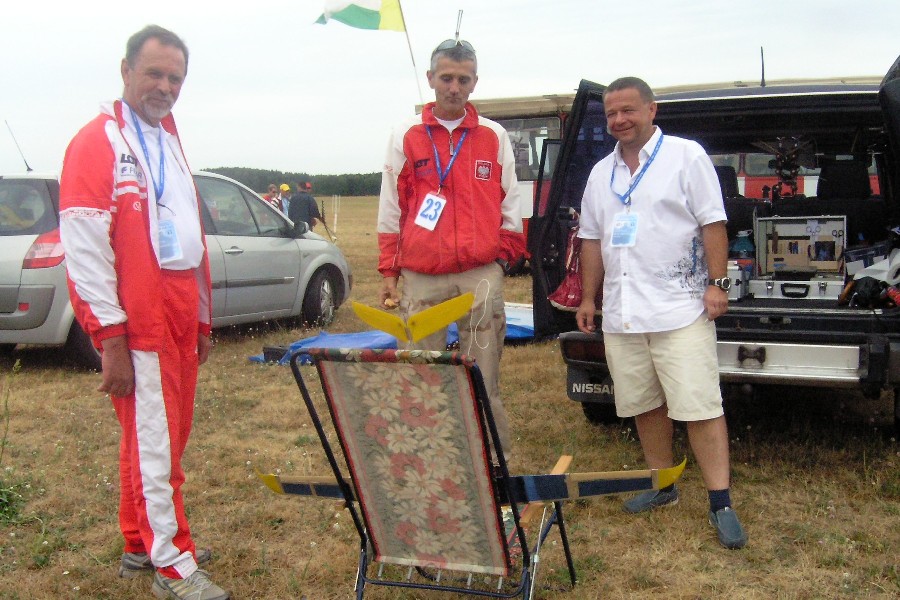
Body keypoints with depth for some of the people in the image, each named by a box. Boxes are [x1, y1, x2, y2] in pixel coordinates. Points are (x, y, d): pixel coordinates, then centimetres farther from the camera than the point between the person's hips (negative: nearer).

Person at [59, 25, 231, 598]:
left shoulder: (169, 143, 18)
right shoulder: (98, 143, -8)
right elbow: (85, 249, -15)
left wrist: (201, 320, 20)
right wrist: (111, 338, -18)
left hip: (179, 316, 8)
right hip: (136, 317, -8)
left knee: (171, 432, 15)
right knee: (154, 440, -2)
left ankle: (141, 543, 30)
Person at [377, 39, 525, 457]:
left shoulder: (494, 137, 9)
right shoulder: (405, 136, 8)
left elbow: (511, 204, 12)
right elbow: (390, 210, 9)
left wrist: (504, 255, 6)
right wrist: (388, 273, 7)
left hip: (481, 276, 0)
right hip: (421, 279, 1)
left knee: (484, 381, 1)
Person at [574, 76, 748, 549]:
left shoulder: (686, 156, 0)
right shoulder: (601, 173, 16)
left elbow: (712, 224, -5)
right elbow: (592, 240, 19)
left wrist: (716, 283, -12)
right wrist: (588, 297, 16)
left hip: (680, 310, -6)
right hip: (621, 314, 6)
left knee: (700, 407, -8)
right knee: (645, 405, 13)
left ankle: (721, 503, -3)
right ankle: (662, 485, 27)